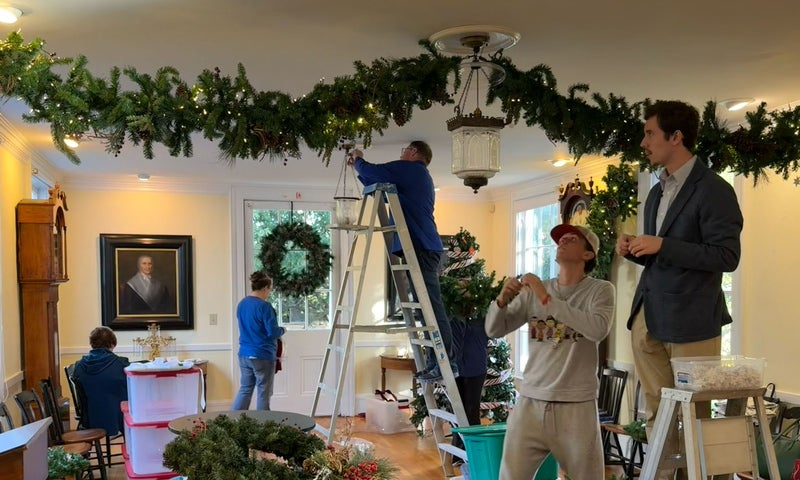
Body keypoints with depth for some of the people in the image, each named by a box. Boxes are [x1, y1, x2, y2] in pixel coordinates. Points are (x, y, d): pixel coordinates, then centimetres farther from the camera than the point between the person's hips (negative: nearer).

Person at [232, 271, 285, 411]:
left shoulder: (242, 304, 8)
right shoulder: (264, 306, -17)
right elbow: (272, 332, -18)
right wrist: (282, 330, 3)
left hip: (244, 355, 7)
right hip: (263, 356, -7)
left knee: (245, 389, 15)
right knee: (263, 393, 4)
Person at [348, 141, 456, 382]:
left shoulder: (410, 169, -1)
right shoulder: (416, 176, 29)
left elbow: (372, 172, -4)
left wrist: (358, 160, 17)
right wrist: (359, 167, 34)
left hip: (421, 248, -10)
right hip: (426, 248, 10)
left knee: (432, 307, -12)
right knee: (428, 307, 9)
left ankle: (447, 363, -13)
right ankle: (437, 362, 11)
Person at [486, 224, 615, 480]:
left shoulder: (600, 290, 0)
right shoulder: (532, 290, 10)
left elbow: (598, 330, -19)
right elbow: (494, 330, 9)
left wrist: (547, 299, -17)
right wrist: (502, 300, -11)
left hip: (577, 406, -2)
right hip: (530, 402, 3)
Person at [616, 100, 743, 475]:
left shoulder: (713, 190, -10)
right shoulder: (657, 192, 16)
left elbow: (727, 256, -17)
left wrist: (661, 246, -19)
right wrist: (635, 250, 2)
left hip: (690, 319, -8)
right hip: (647, 316, 8)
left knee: (694, 415, 2)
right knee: (656, 414, 13)